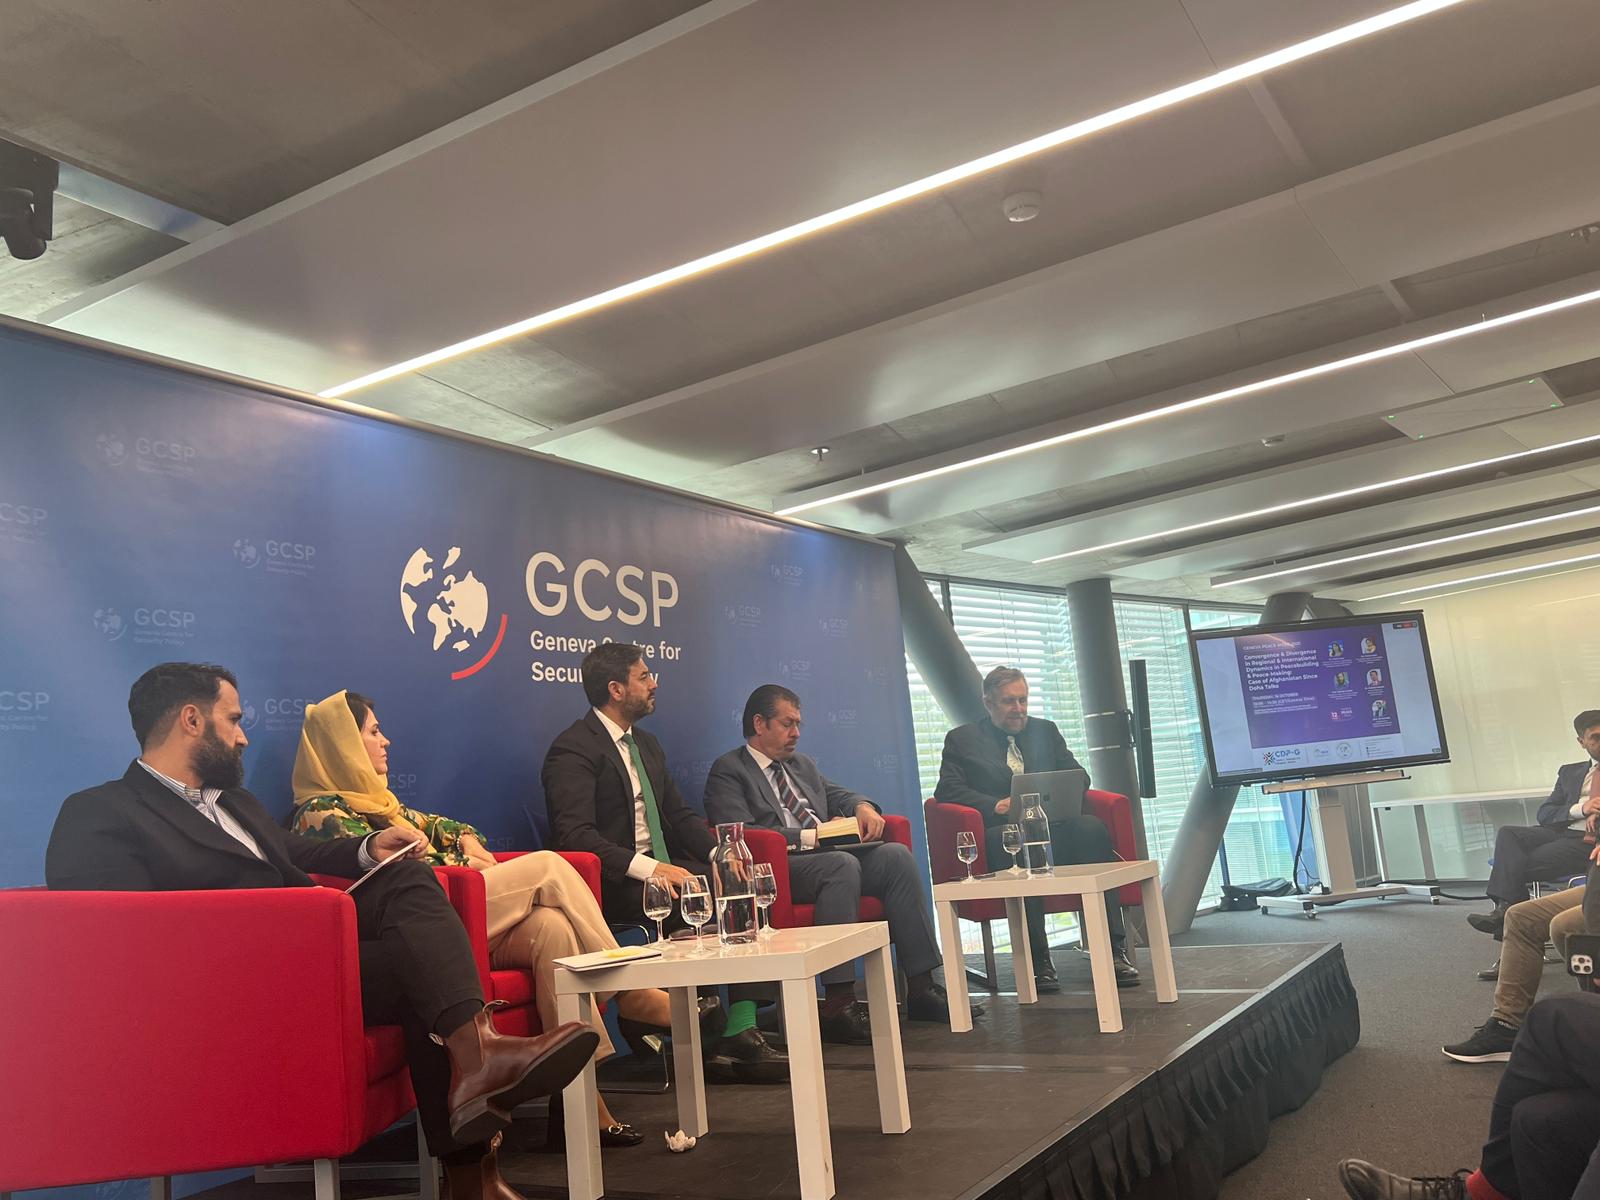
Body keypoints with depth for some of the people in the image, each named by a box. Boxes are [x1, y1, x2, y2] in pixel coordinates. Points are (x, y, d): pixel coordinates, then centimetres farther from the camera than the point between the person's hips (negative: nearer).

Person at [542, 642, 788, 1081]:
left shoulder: (647, 745, 19)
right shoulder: (573, 748, -10)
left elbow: (679, 814, 19)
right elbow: (575, 835, -21)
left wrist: (717, 852, -1)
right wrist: (647, 867, -30)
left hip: (659, 868, 8)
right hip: (611, 881, -8)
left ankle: (742, 1029, -19)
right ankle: (729, 1036, -16)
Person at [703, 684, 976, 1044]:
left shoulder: (803, 764, 27)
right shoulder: (727, 771, 2)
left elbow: (839, 795, 29)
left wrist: (863, 807, 4)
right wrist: (809, 837, -18)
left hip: (830, 856, 7)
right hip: (780, 868, -7)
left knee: (895, 855, -18)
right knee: (842, 864, -35)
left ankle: (920, 988, -17)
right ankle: (838, 1007, -35)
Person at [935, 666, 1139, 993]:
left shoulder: (1046, 731, 24)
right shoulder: (962, 739, 13)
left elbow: (1078, 776, 17)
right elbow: (947, 790, 0)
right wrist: (998, 806, -17)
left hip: (1054, 825, 3)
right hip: (1002, 831, -3)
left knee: (1092, 827, -30)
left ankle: (1113, 950, -32)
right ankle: (1038, 961, -35)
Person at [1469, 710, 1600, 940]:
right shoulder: (1569, 772, 25)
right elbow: (1544, 813, 14)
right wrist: (1580, 809, -7)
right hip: (1560, 833, 5)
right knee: (1508, 833, -25)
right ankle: (1505, 908, -36)